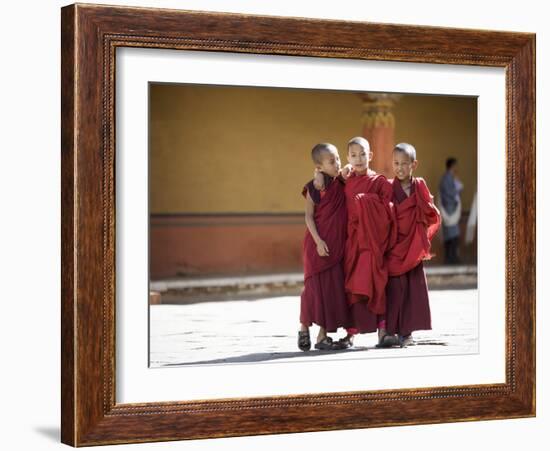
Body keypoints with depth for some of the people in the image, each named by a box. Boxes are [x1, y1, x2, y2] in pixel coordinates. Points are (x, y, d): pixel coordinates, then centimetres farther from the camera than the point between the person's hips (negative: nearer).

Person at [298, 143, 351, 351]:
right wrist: (318, 240, -17)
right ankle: (304, 329, 18)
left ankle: (323, 335, 10)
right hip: (318, 244, -5)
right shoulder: (313, 188, -6)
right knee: (315, 285, -1)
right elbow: (309, 216, -7)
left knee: (333, 288, 4)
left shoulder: (342, 185, 8)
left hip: (337, 244, 5)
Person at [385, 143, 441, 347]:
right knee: (394, 287, -4)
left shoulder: (420, 186, 5)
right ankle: (391, 330, 2)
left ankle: (405, 331, 8)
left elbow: (431, 215, 7)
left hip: (414, 246, 2)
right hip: (394, 246, -2)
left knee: (414, 287, 1)